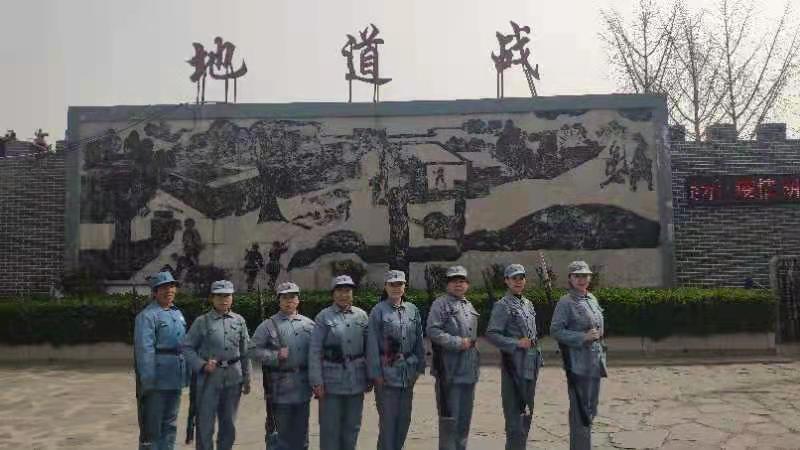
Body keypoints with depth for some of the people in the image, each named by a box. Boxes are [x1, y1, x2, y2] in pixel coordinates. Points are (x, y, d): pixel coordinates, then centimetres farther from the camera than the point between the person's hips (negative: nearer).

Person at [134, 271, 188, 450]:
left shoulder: (178, 314, 13)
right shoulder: (147, 315, -12)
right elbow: (144, 349, -19)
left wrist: (186, 374, 14)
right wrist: (148, 381, -23)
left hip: (175, 379, 8)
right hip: (157, 379, -8)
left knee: (170, 425, 17)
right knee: (152, 426, 2)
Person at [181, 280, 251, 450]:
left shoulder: (239, 321, 5)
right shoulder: (202, 321, -3)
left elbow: (245, 352, 9)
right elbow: (186, 347, -2)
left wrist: (247, 379, 9)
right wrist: (202, 365, -14)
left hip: (233, 378, 3)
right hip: (210, 378, -3)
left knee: (229, 425, 13)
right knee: (205, 425, 3)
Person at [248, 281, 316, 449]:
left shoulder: (309, 324, 8)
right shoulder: (268, 325, -1)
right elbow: (253, 350, -5)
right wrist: (276, 356, -16)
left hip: (303, 386, 3)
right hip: (280, 388, -3)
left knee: (301, 430, 13)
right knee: (281, 431, 6)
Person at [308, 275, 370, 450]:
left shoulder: (361, 315, 7)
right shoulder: (323, 317, -3)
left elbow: (368, 348, 10)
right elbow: (314, 351, -6)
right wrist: (317, 381, -12)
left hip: (356, 380, 3)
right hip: (332, 380, -3)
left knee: (352, 426, 13)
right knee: (330, 427, 4)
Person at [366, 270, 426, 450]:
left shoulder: (412, 310, 7)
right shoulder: (378, 311, -6)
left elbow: (419, 341, 10)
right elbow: (372, 344, -8)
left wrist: (419, 367, 7)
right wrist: (376, 373, -11)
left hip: (408, 373, 5)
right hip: (387, 373, -5)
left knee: (404, 417, 13)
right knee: (387, 418, 1)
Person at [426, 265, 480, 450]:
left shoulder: (469, 306, 18)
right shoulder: (440, 304, -6)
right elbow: (433, 331, -17)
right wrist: (458, 342, -17)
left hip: (469, 370, 7)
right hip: (450, 370, -7)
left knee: (465, 416, 14)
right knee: (450, 416, -3)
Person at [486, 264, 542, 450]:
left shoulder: (528, 304, 14)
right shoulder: (502, 306, -9)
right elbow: (491, 334, -16)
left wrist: (537, 358, 17)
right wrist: (516, 343, -22)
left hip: (531, 365, 8)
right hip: (514, 365, -8)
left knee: (527, 412, 15)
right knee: (514, 414, -4)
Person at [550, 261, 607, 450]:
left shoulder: (592, 299, 12)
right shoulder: (565, 303, -11)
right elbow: (555, 331, -16)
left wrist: (601, 354, 18)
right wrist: (583, 337, -20)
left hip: (595, 363, 8)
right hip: (578, 364, -8)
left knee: (591, 408, 16)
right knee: (581, 411, -2)